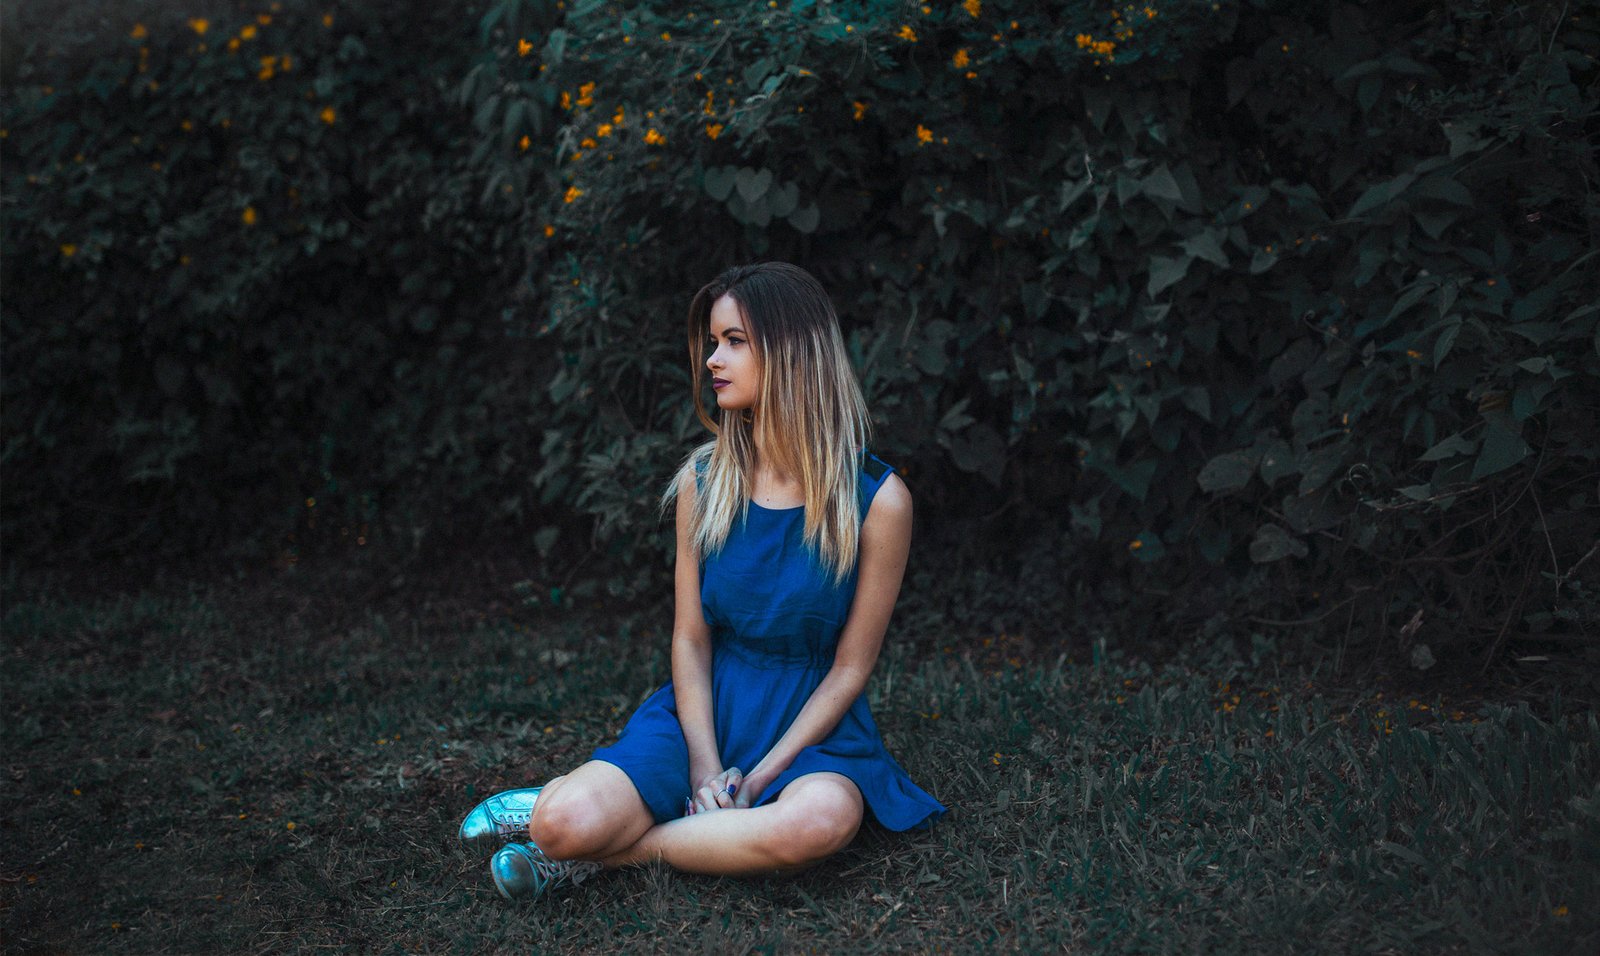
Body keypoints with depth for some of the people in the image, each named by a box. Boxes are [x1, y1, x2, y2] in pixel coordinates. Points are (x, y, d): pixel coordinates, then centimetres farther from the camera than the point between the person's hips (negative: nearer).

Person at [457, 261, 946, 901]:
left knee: (820, 821, -38)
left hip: (812, 726, -1)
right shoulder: (704, 480, -1)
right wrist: (706, 766, -12)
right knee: (567, 820, -28)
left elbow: (850, 669, -7)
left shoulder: (878, 500, -11)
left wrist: (759, 778, -13)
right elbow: (690, 638, 1)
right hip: (706, 709, 1)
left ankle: (598, 854, -18)